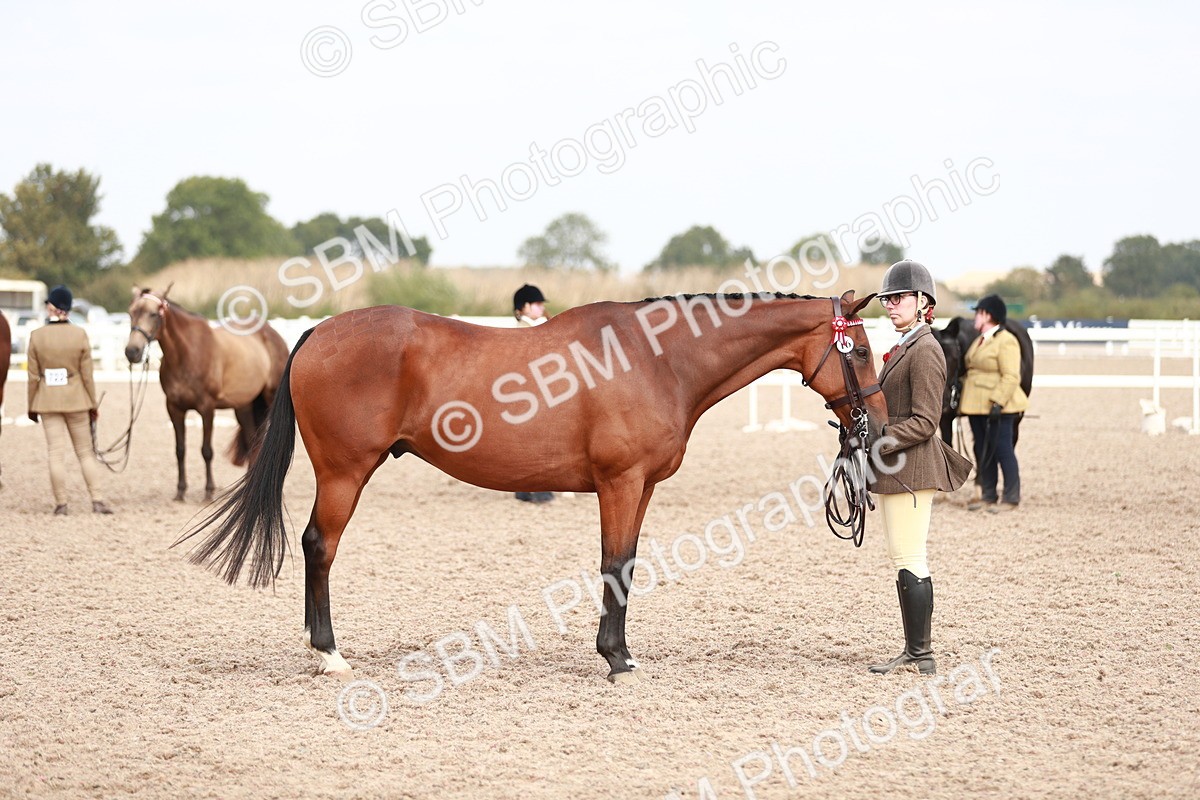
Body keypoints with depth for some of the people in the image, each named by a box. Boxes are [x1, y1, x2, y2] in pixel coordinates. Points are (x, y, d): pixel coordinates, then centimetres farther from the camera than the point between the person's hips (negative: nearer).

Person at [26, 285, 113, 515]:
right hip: (76, 400, 0)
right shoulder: (80, 335, -7)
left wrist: (32, 407, 6)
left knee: (56, 453, 3)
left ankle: (61, 503, 4)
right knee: (86, 451, 10)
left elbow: (33, 376, -4)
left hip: (48, 400, 0)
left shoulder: (36, 336, -7)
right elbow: (87, 374, -4)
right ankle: (97, 499, 5)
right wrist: (93, 404, 6)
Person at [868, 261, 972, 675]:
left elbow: (924, 421, -19)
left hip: (911, 469, -11)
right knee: (904, 562, 12)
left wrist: (877, 443, -20)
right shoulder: (903, 348, 17)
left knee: (909, 562, -8)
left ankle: (922, 655, -5)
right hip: (897, 469, 11)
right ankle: (914, 651, 17)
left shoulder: (924, 351, -14)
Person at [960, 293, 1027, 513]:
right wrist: (965, 399, 19)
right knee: (982, 451, 11)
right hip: (976, 406, 9)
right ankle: (986, 494, 18)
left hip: (997, 407, -9)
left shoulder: (1006, 342, -13)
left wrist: (998, 401, -26)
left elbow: (1011, 377, -19)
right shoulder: (979, 341, 16)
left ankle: (1011, 498, 0)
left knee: (1002, 449, -5)